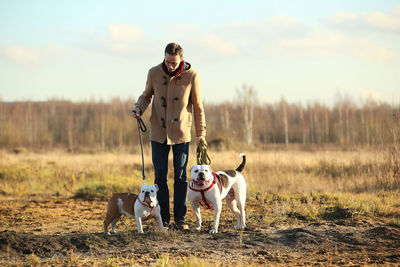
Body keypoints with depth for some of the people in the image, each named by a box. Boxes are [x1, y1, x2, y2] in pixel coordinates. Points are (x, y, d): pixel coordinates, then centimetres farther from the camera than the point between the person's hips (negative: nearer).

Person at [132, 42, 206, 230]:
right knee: (160, 177, 2)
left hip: (181, 134, -1)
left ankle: (180, 217, 12)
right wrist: (139, 108, -10)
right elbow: (147, 95, 11)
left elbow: (198, 106, -1)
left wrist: (201, 134, -1)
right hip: (158, 133, 1)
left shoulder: (191, 76, -9)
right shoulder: (154, 73, -6)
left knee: (180, 177, 3)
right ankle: (163, 219, 10)